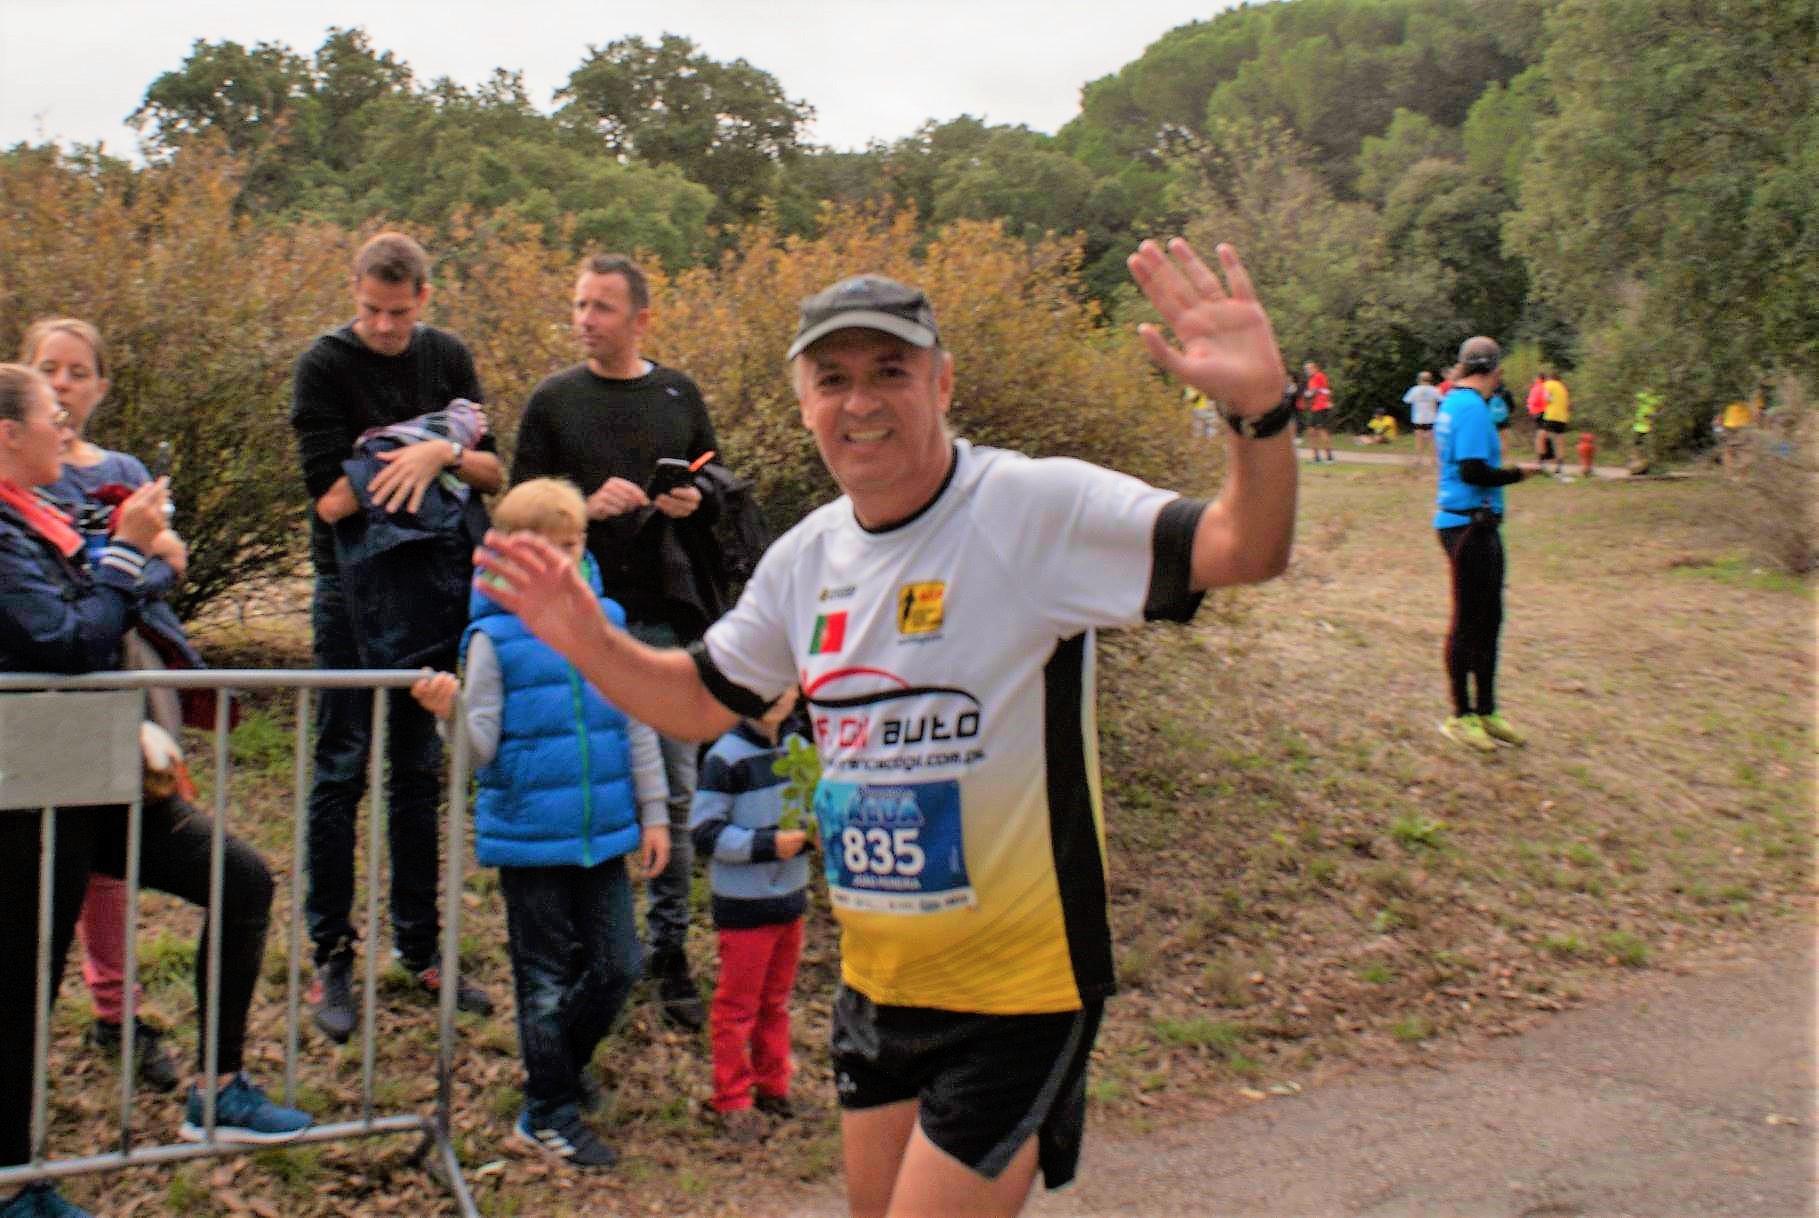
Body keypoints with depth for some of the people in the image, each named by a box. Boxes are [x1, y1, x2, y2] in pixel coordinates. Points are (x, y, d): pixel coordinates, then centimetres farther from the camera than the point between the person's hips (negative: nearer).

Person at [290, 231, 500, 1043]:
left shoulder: (447, 358, 6)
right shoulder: (326, 365, -6)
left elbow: (494, 473, 2)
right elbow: (331, 496, -14)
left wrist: (443, 452, -17)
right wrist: (417, 454, -13)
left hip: (437, 588, 4)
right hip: (354, 589, -4)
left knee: (420, 772, 9)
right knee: (341, 772, -2)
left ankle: (419, 947, 19)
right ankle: (332, 957, 7)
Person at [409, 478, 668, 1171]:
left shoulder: (606, 624, 2)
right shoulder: (493, 638, -7)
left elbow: (638, 724, 8)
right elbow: (482, 750, -9)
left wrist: (653, 813, 8)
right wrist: (450, 714, -30)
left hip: (603, 834, 4)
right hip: (529, 838, -3)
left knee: (619, 966, 10)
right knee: (546, 978, 7)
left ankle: (563, 1064, 37)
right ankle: (548, 1114, 23)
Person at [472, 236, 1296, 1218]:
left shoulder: (1035, 508, -19)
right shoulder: (805, 557, 2)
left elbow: (1244, 550, -30)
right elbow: (701, 701, 15)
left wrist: (1257, 412, -49)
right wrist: (587, 641, -1)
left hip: (1016, 987, -7)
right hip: (875, 979, 7)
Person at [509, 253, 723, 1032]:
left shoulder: (679, 395, 9)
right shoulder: (554, 400, 4)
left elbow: (718, 492, 18)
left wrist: (695, 501, -4)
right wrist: (587, 506, -14)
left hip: (670, 616, 2)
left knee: (674, 789, 5)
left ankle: (669, 947, 16)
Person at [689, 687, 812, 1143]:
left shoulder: (799, 749, 5)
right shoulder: (726, 757, -17)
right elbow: (704, 832, -18)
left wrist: (814, 832, -3)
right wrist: (768, 845, -23)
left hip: (790, 898, 7)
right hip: (743, 904, -7)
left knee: (776, 1001, 19)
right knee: (737, 1007, 4)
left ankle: (773, 1087, 32)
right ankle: (733, 1101, 15)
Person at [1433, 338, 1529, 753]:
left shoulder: (1453, 403, 14)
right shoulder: (1472, 407, -16)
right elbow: (1473, 471, -23)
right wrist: (1517, 474, -11)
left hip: (1478, 524, 10)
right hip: (1468, 525, -10)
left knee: (1488, 619, 16)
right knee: (1469, 622, -1)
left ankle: (1486, 711, 25)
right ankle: (1460, 716, 9)